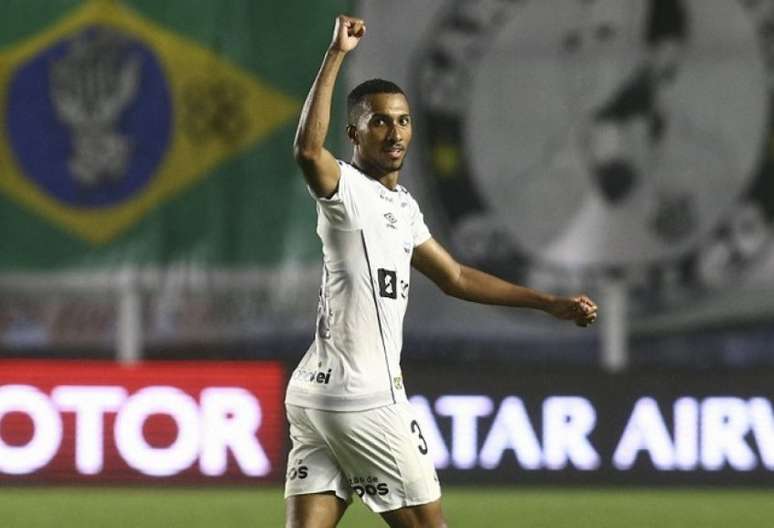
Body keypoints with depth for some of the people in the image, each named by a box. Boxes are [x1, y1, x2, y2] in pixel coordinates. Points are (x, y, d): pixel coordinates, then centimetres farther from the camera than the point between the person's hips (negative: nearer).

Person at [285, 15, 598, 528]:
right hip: (362, 401, -9)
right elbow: (308, 149, -33)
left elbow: (455, 277, 29)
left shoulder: (401, 204, 18)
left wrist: (551, 303, 31)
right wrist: (336, 55, -35)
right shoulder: (348, 190, -11)